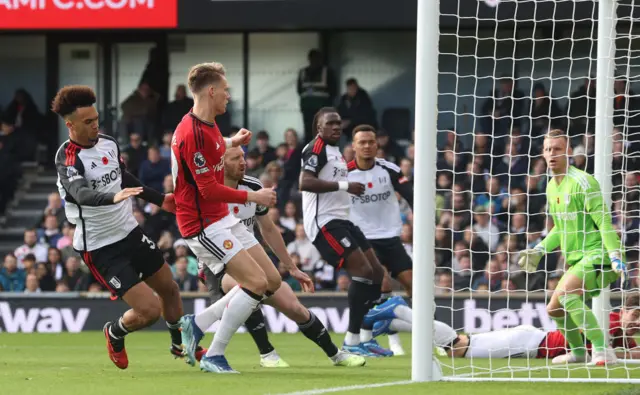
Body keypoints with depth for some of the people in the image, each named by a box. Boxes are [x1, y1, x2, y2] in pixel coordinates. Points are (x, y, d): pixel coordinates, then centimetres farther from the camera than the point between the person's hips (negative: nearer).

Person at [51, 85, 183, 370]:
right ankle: (115, 334, 20)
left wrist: (159, 199, 28)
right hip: (100, 248, -8)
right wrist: (113, 197, -60)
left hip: (130, 233, 8)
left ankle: (180, 344, 46)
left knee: (169, 289, 19)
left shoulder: (108, 144, 1)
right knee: (149, 309, -13)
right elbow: (81, 194, -42)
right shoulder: (68, 159, -23)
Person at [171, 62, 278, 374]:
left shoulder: (207, 125, 9)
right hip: (204, 225, -10)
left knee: (272, 282, 6)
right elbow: (209, 190, -23)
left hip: (223, 219, 10)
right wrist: (253, 197, -14)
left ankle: (197, 324, 12)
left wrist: (231, 142, 30)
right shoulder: (192, 134, -22)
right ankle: (214, 356, -11)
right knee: (257, 282, -19)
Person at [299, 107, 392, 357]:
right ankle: (352, 341, -15)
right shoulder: (316, 148, -10)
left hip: (341, 220, 11)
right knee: (363, 270, -19)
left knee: (376, 272, 8)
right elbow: (305, 182, -23)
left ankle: (366, 338, 13)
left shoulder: (335, 151, 21)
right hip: (325, 222, -11)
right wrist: (343, 185, -24)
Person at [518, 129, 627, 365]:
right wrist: (540, 250, 16)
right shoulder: (551, 187, 12)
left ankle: (602, 349, -28)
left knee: (565, 293, -30)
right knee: (555, 309, 14)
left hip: (596, 254, -9)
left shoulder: (582, 182, -14)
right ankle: (577, 352, 38)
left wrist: (615, 255, -25)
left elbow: (603, 221, -18)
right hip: (575, 259, 9)